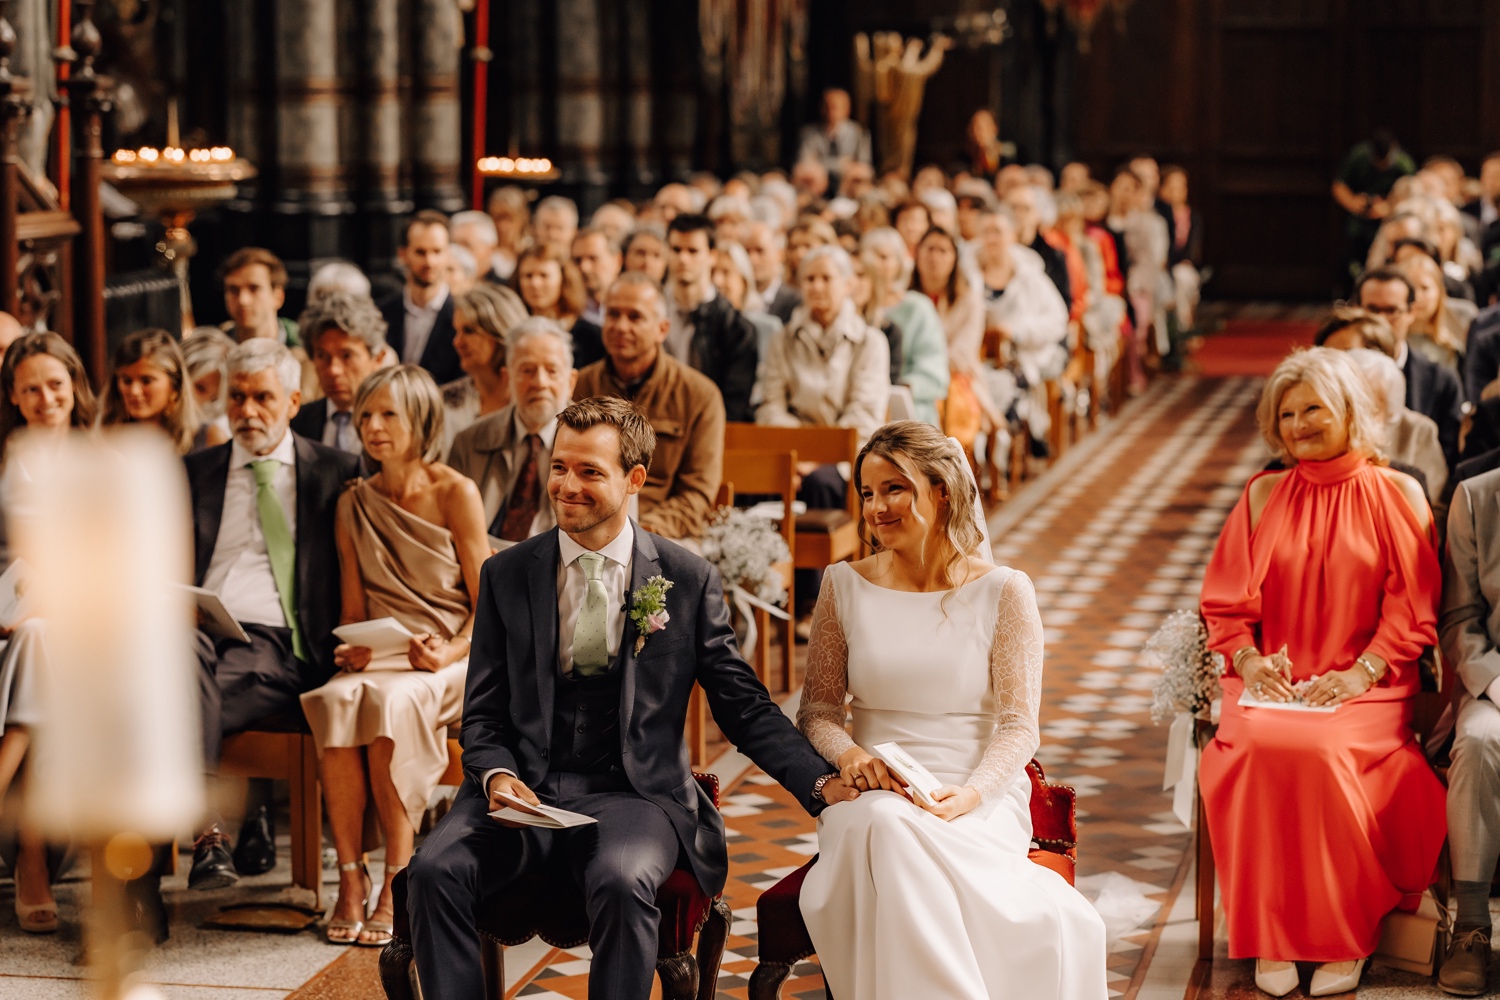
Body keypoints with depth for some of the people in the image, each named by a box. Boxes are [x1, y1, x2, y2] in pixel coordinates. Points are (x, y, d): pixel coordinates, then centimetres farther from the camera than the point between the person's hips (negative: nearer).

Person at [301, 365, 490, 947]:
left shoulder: (456, 494, 0)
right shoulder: (355, 504, 14)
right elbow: (353, 608, 15)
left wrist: (448, 653, -19)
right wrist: (354, 647, -7)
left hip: (448, 659, -3)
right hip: (378, 656, 4)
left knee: (388, 700, -36)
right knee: (337, 700, -32)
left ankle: (399, 884, -31)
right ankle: (350, 877, -30)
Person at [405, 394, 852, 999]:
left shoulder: (689, 581, 5)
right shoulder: (506, 575, 9)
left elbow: (745, 708, 6)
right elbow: (482, 715, 11)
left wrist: (823, 784, -9)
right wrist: (497, 776, -12)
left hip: (635, 793, -2)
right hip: (526, 788, 2)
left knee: (623, 881, -35)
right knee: (435, 870, -26)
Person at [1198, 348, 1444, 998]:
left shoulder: (1398, 495, 7)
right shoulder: (1263, 496, 14)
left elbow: (1412, 608, 2)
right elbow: (1227, 601, 13)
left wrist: (1363, 673, -13)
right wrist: (1249, 661, -6)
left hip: (1362, 688, -2)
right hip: (1272, 682, 2)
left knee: (1322, 749, -33)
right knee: (1257, 747, -31)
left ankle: (1346, 938, -16)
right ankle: (1272, 938, -20)